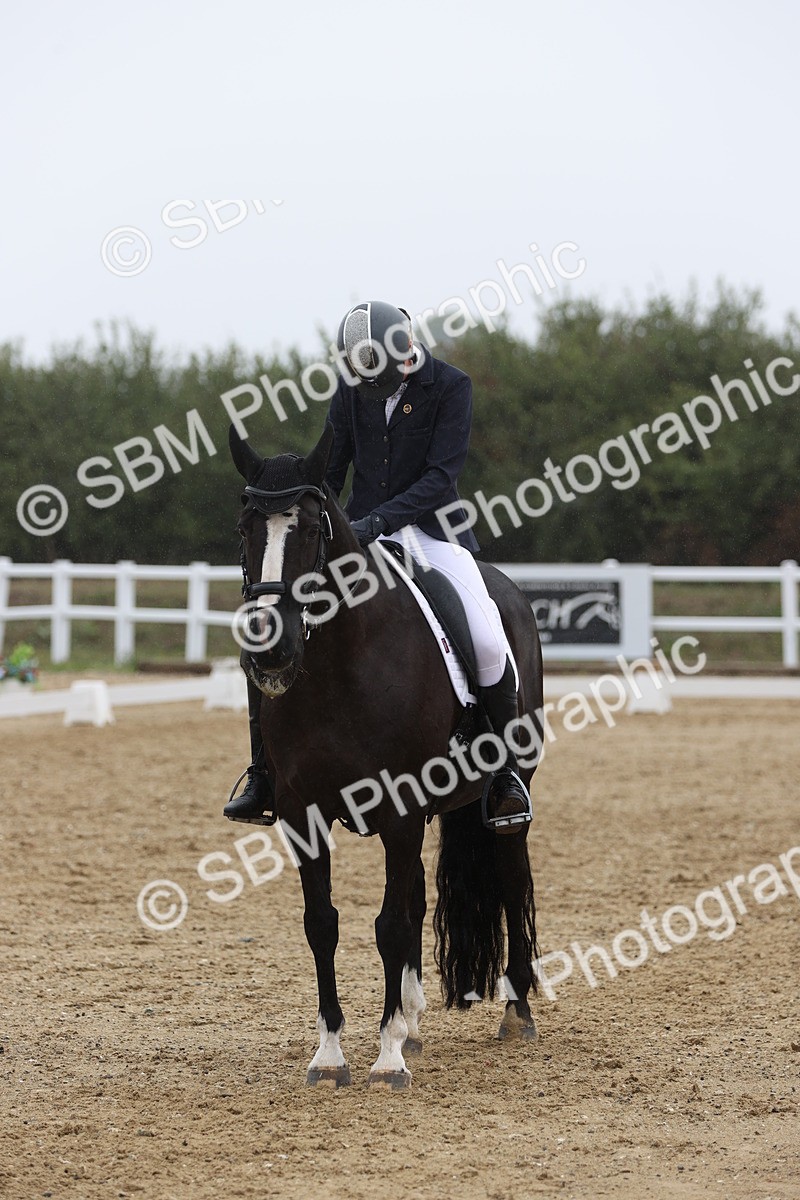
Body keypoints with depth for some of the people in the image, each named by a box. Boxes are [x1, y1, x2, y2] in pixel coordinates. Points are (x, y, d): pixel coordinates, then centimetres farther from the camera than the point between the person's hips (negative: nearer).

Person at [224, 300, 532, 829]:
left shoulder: (450, 387, -11)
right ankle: (264, 777, 0)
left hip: (431, 527, -3)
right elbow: (330, 467, 9)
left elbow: (441, 475, -18)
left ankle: (508, 771, -2)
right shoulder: (351, 388, 2)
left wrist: (380, 519, -30)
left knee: (487, 641, -24)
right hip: (360, 530, 4)